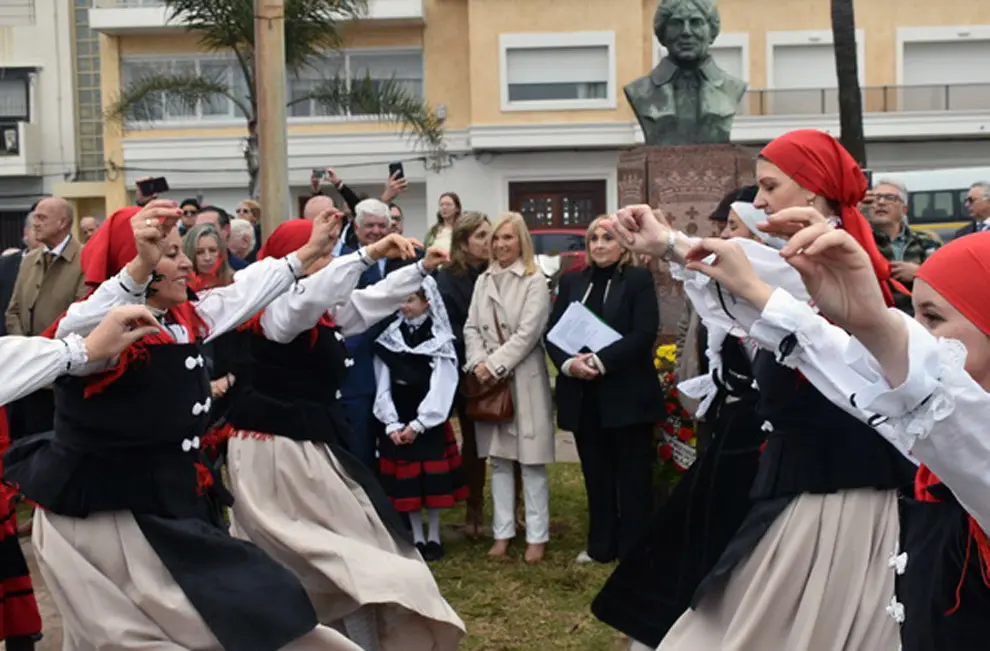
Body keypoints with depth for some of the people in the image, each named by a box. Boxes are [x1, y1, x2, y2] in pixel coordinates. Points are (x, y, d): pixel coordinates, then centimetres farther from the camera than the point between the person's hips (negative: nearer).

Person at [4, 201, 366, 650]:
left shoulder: (186, 319, 5)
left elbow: (246, 291, 20)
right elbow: (72, 340, -45)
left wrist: (306, 254, 28)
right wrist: (140, 267, -59)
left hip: (168, 507, 9)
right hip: (98, 519, -9)